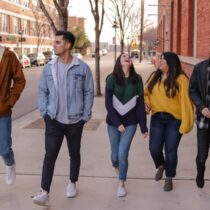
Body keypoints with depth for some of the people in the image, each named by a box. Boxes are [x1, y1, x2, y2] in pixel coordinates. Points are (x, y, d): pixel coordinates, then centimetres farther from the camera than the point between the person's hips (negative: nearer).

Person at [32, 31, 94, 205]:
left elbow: (89, 92, -2)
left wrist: (85, 116, -5)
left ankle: (72, 183, 34)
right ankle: (44, 192, -3)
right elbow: (43, 91, 7)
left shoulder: (82, 68, -7)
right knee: (50, 155, -5)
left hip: (75, 121, -1)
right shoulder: (49, 68, 1)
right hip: (54, 120, 1)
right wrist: (44, 112, -1)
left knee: (74, 153, 14)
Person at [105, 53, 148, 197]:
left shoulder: (137, 79, -3)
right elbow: (108, 104, -8)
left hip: (130, 122, 0)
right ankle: (117, 168, 47)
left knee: (123, 154, -8)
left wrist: (144, 126, -2)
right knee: (115, 153, 11)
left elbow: (140, 103, -2)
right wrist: (117, 123, -14)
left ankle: (121, 184, 13)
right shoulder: (111, 79, -8)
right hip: (113, 122, 0)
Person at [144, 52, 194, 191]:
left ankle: (169, 179, 25)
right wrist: (146, 103, -5)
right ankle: (161, 165, 35)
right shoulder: (154, 76, 5)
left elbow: (185, 101, -14)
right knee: (154, 148, 0)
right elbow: (146, 93, 17)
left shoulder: (181, 79, -13)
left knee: (171, 150, 4)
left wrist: (185, 123, -18)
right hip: (157, 118, 4)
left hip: (174, 119, -4)